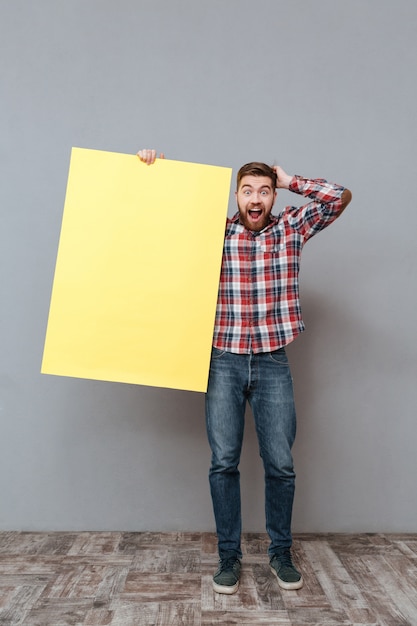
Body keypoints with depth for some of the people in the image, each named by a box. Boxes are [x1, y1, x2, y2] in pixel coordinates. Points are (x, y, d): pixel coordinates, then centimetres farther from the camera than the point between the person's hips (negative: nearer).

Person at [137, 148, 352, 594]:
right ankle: (228, 556, 24)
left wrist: (292, 182, 3)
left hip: (273, 364, 1)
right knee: (223, 462, 5)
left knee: (280, 463, 7)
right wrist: (152, 168, -2)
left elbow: (341, 197, 0)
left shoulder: (290, 229, 6)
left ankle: (281, 552, 29)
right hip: (224, 362, 0)